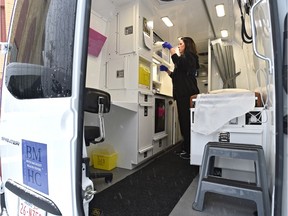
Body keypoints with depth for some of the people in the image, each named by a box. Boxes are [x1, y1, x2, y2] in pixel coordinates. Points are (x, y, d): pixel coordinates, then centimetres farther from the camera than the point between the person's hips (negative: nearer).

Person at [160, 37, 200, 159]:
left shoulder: (189, 56, 1)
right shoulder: (184, 58, 28)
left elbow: (179, 63, -22)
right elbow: (177, 76, 26)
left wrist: (170, 48, -14)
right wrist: (166, 70, 16)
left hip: (188, 94, -9)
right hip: (182, 94, 9)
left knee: (187, 122, -9)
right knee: (184, 121, 9)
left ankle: (191, 150, -2)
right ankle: (186, 148, 16)